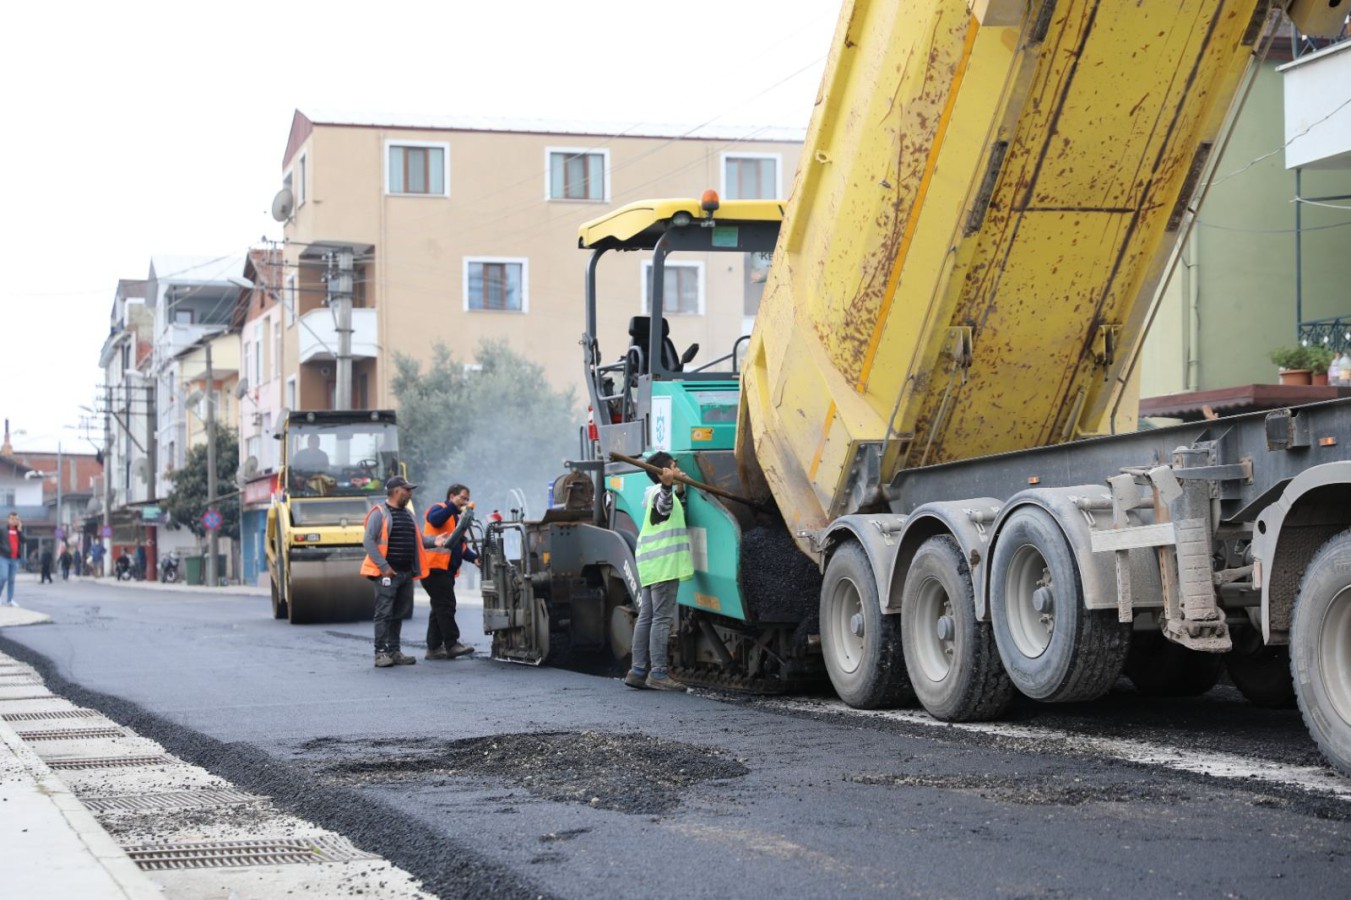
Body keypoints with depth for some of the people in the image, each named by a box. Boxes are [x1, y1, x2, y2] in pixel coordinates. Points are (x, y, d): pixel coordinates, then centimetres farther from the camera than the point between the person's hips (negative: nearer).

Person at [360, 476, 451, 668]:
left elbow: (417, 539, 18)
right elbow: (368, 541, -11)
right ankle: (380, 653, -5)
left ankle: (394, 651, 18)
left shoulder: (407, 514, 18)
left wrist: (433, 541, -3)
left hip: (406, 573, 8)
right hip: (388, 573, -8)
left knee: (399, 614, 11)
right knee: (384, 613, -7)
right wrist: (383, 566, -18)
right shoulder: (379, 513, -6)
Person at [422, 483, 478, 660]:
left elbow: (461, 546, 23)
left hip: (448, 570, 10)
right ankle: (451, 645, -12)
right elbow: (435, 520, -26)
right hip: (435, 566, -10)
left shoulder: (459, 518, 25)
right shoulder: (438, 509, -1)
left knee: (440, 608, 10)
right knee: (446, 606, -12)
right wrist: (453, 507, -25)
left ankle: (434, 647, 13)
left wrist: (474, 557, 6)